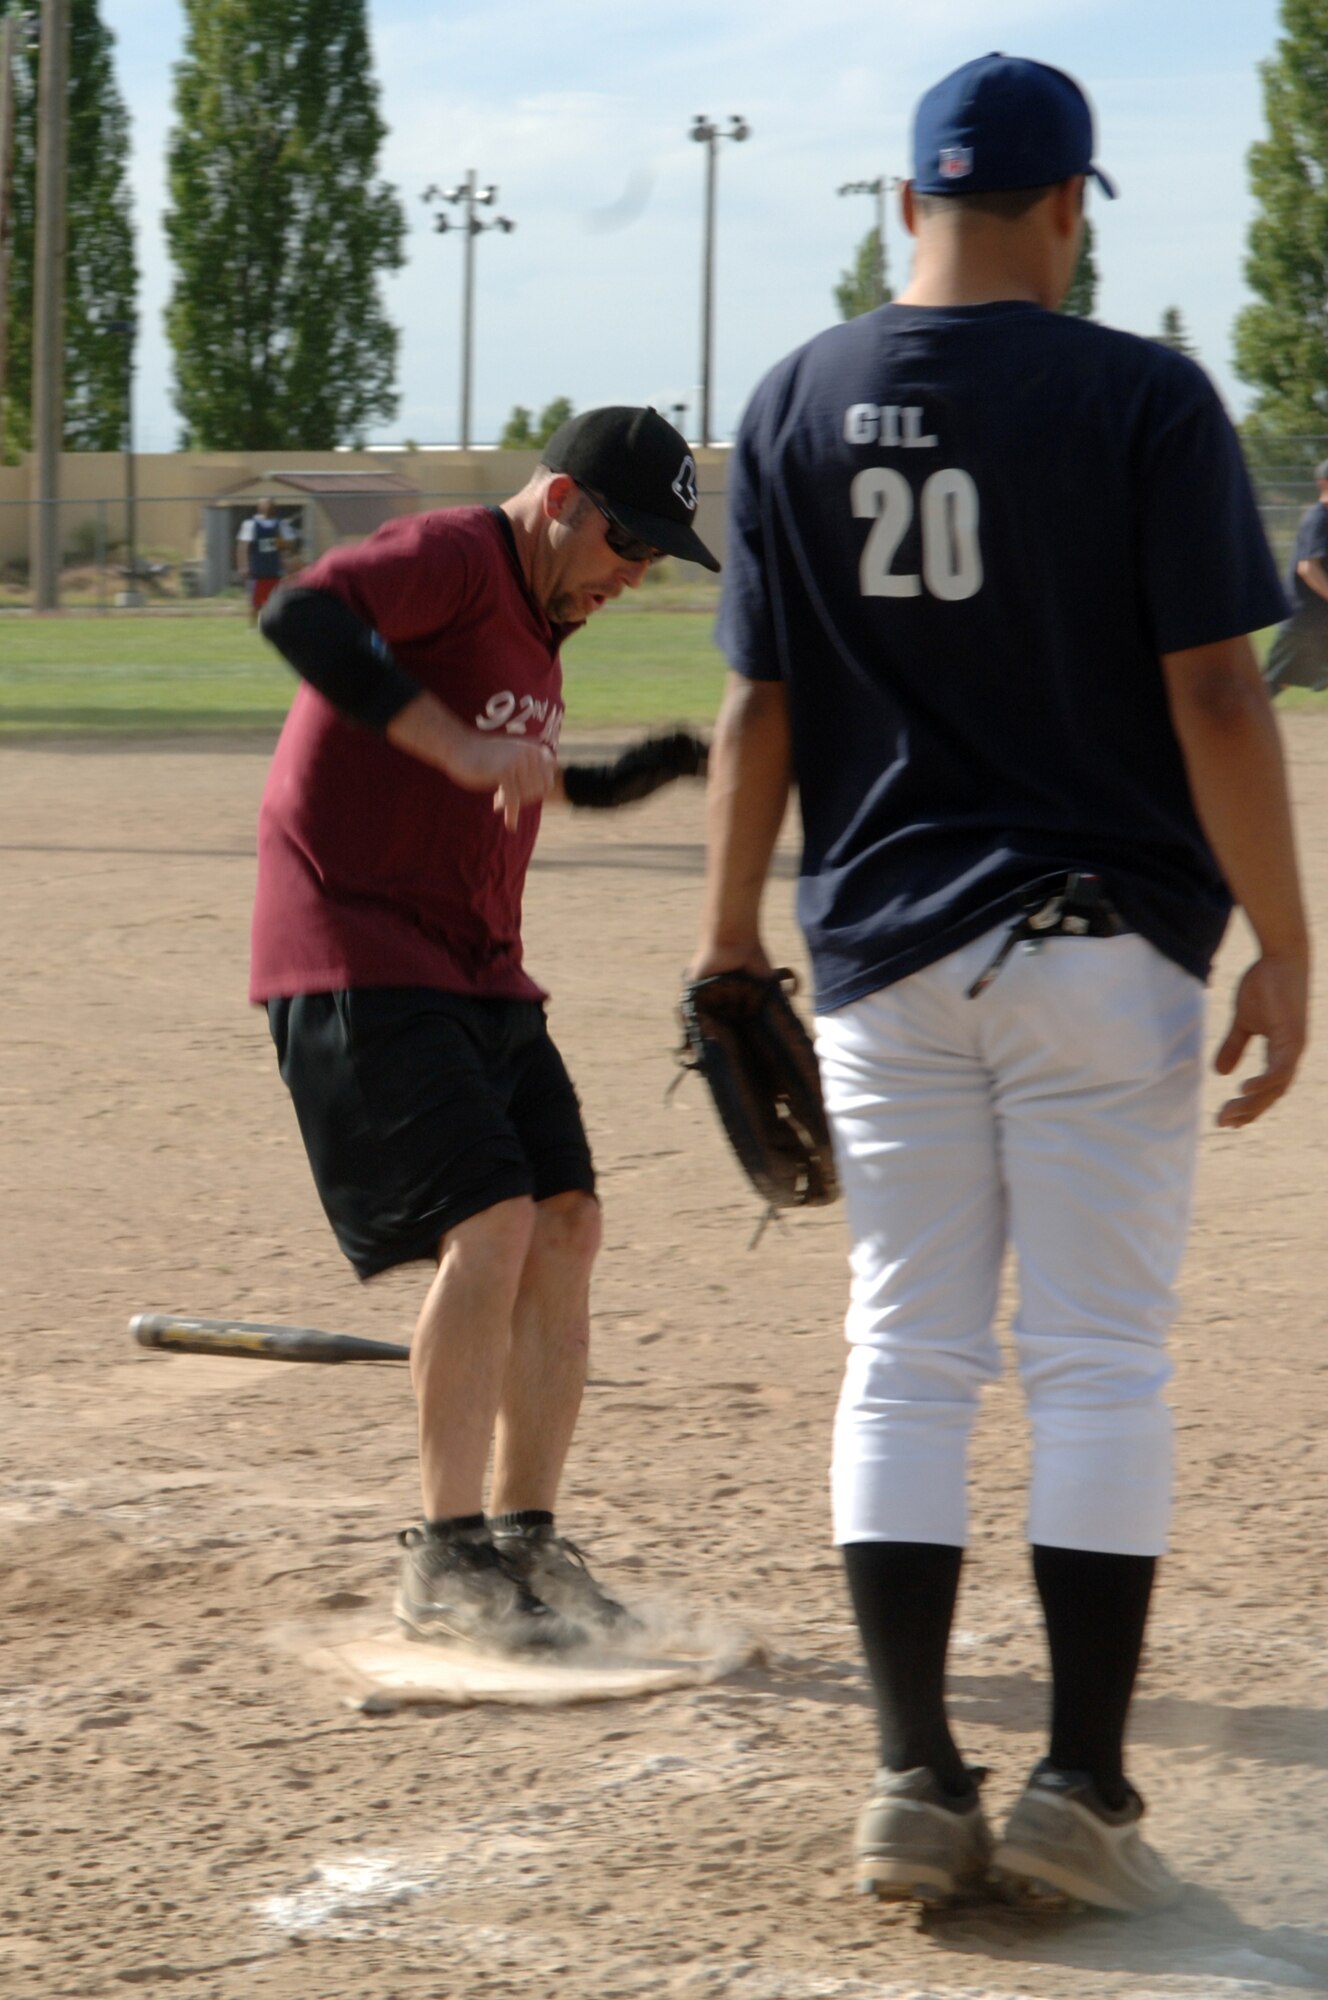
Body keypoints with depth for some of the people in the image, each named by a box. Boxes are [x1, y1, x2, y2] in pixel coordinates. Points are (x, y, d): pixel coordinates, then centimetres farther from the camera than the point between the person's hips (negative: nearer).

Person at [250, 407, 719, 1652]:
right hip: (358, 971, -9)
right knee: (490, 1224, -17)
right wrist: (461, 746, -34)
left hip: (477, 978, 9)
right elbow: (301, 618, -30)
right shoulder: (449, 556, -11)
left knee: (563, 1227, 3)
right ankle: (444, 1562, -10)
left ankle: (524, 1539, 12)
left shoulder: (536, 624, 18)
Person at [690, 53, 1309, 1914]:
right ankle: (1079, 1787, 1)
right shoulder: (1144, 399, -7)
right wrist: (1283, 948, -6)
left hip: (886, 953, 3)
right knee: (1100, 1365, 3)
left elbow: (757, 708, 3)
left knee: (904, 1361, 8)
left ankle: (917, 1788, 6)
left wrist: (729, 940, 12)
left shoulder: (798, 404, 3)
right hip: (1102, 949, -3)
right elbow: (1215, 696, -11)